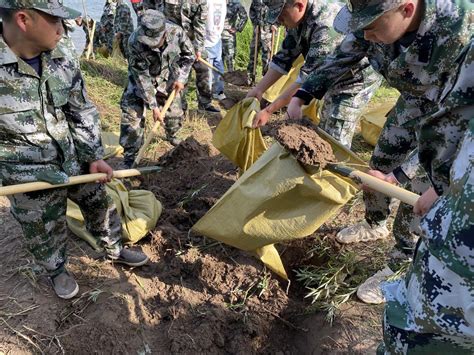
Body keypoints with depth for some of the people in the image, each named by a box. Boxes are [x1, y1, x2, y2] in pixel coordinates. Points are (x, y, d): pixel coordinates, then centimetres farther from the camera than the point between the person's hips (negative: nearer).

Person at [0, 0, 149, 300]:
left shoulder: (64, 61, -8)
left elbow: (83, 114, 1)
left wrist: (94, 157, -2)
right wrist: (41, 171, -21)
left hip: (75, 162, 4)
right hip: (29, 178, -4)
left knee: (101, 207, 20)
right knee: (46, 234, 17)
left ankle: (115, 250, 48)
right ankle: (57, 272, 48)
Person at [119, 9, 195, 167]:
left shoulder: (176, 32, -28)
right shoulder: (134, 42, -34)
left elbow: (189, 54, -8)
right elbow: (141, 76, -28)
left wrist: (181, 78, -14)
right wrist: (153, 106, -28)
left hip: (167, 80, 3)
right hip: (141, 81, -2)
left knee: (175, 112, 12)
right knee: (131, 116, -12)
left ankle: (172, 135, 47)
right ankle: (129, 158, 1)